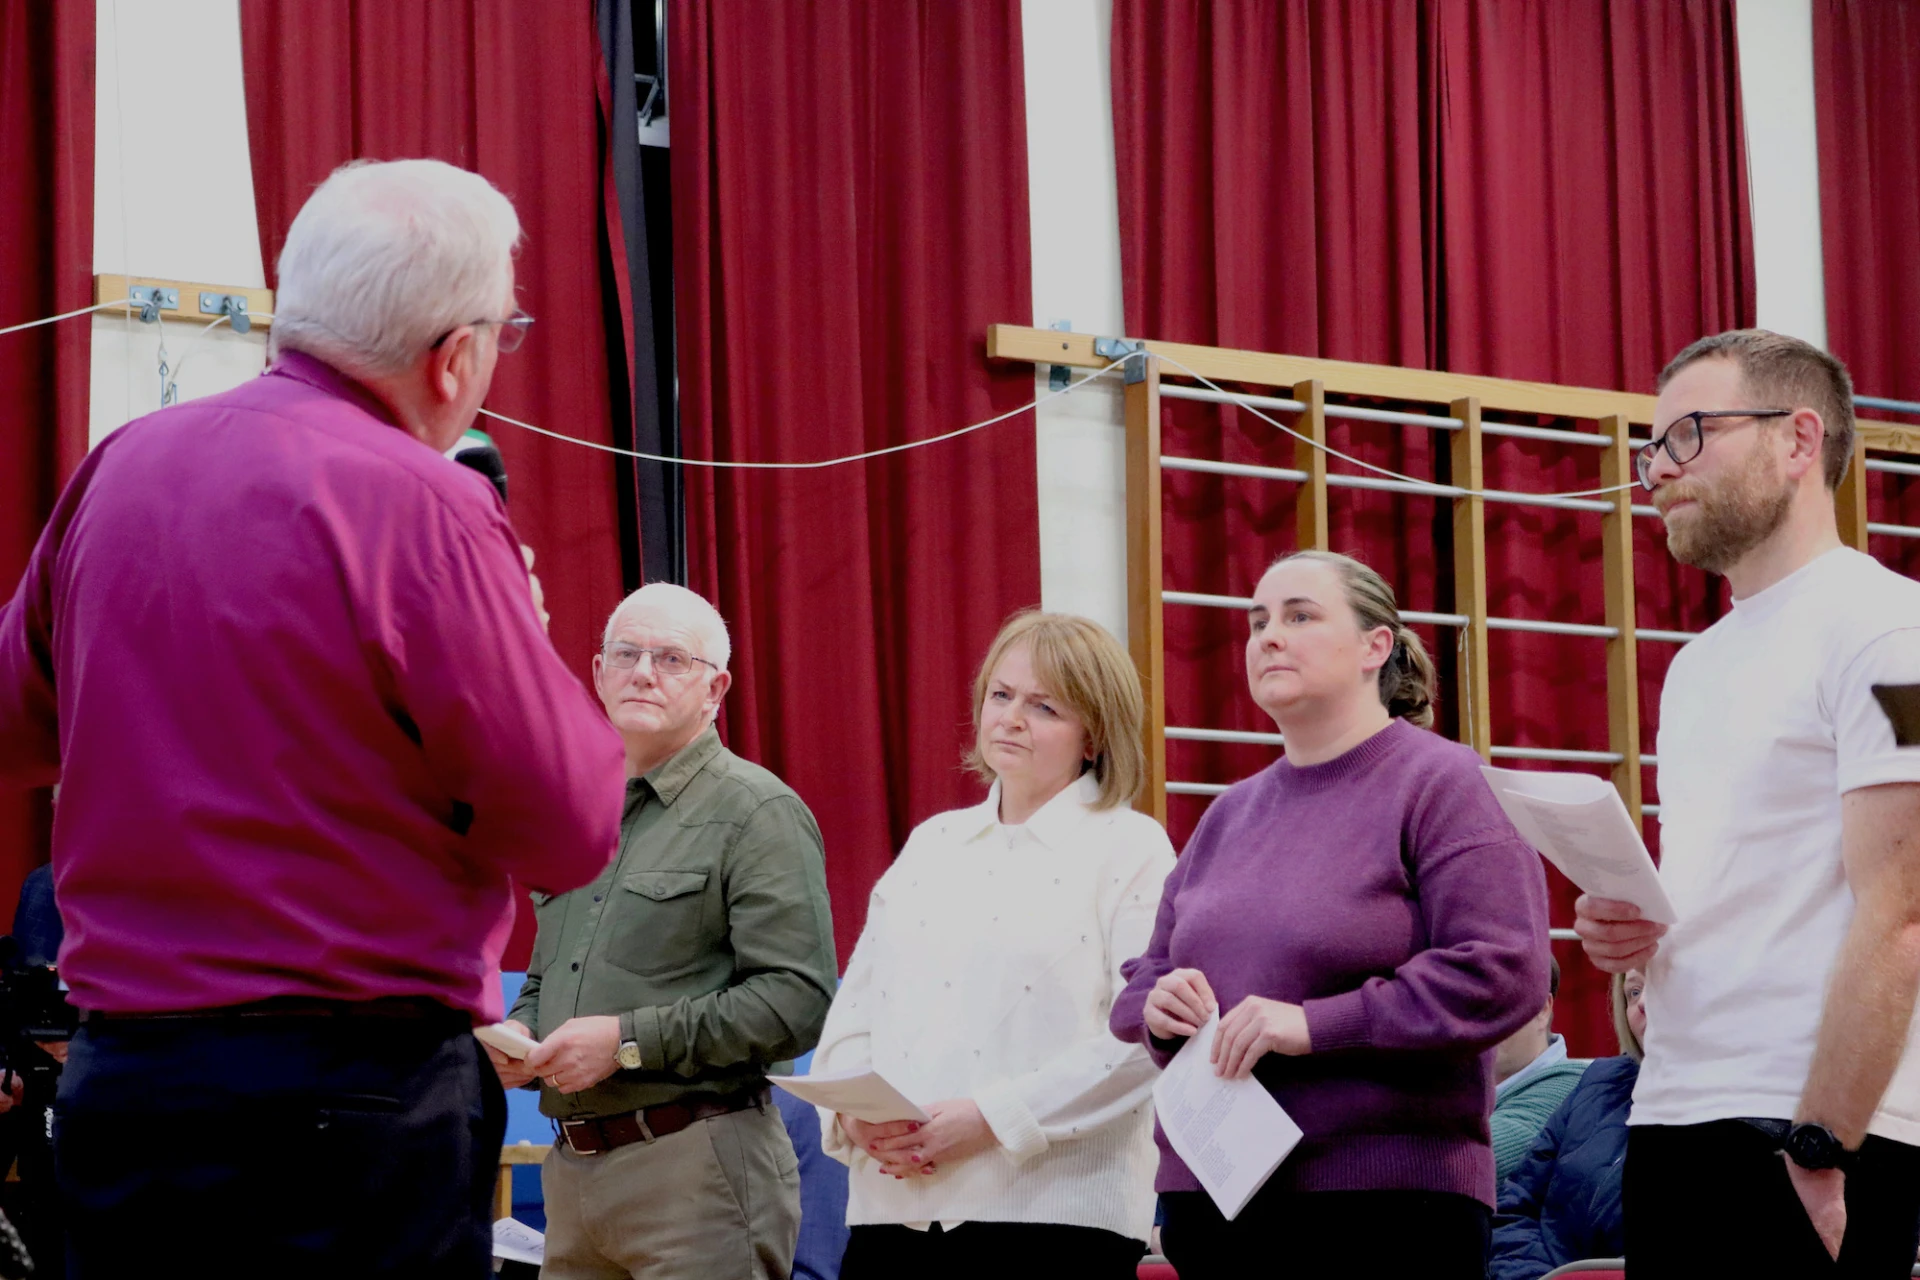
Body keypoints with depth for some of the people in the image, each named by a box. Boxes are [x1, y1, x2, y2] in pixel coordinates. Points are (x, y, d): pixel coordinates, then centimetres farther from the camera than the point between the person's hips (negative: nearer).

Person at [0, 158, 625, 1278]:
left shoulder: (118, 470, 6)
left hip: (117, 1080, 7)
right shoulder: (424, 510, -14)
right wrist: (519, 632, 7)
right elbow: (572, 834, -9)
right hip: (353, 1097, -6)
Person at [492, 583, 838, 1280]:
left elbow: (798, 999, -14)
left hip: (696, 1167, -7)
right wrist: (516, 1039, 6)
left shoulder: (757, 812, -4)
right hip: (571, 1167, 7)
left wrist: (631, 1040, -16)